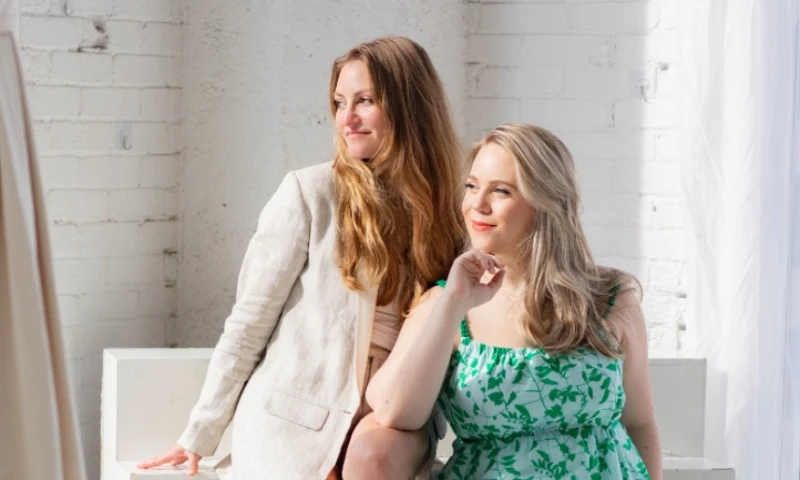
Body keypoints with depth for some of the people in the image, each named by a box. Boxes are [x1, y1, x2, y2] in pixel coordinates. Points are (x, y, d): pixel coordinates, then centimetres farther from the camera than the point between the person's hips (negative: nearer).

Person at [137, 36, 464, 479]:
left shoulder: (439, 213, 7)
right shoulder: (310, 193, -4)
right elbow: (250, 317, -3)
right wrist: (203, 432, -1)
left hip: (391, 415, 2)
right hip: (295, 420, -2)